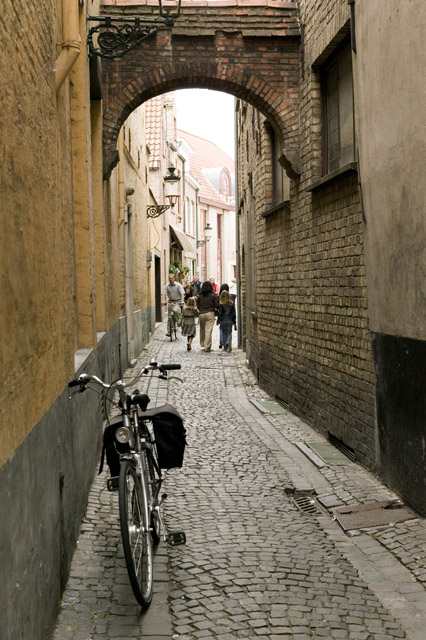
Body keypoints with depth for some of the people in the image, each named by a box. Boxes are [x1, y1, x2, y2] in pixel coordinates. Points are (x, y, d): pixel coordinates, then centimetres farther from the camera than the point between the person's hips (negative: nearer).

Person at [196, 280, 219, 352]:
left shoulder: (200, 296, 2)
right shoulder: (213, 295, -5)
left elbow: (198, 305, 6)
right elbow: (217, 305, -6)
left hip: (201, 314, 3)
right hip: (210, 313, -3)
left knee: (202, 330, 17)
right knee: (208, 331, -3)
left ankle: (202, 345, 23)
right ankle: (207, 347, -6)